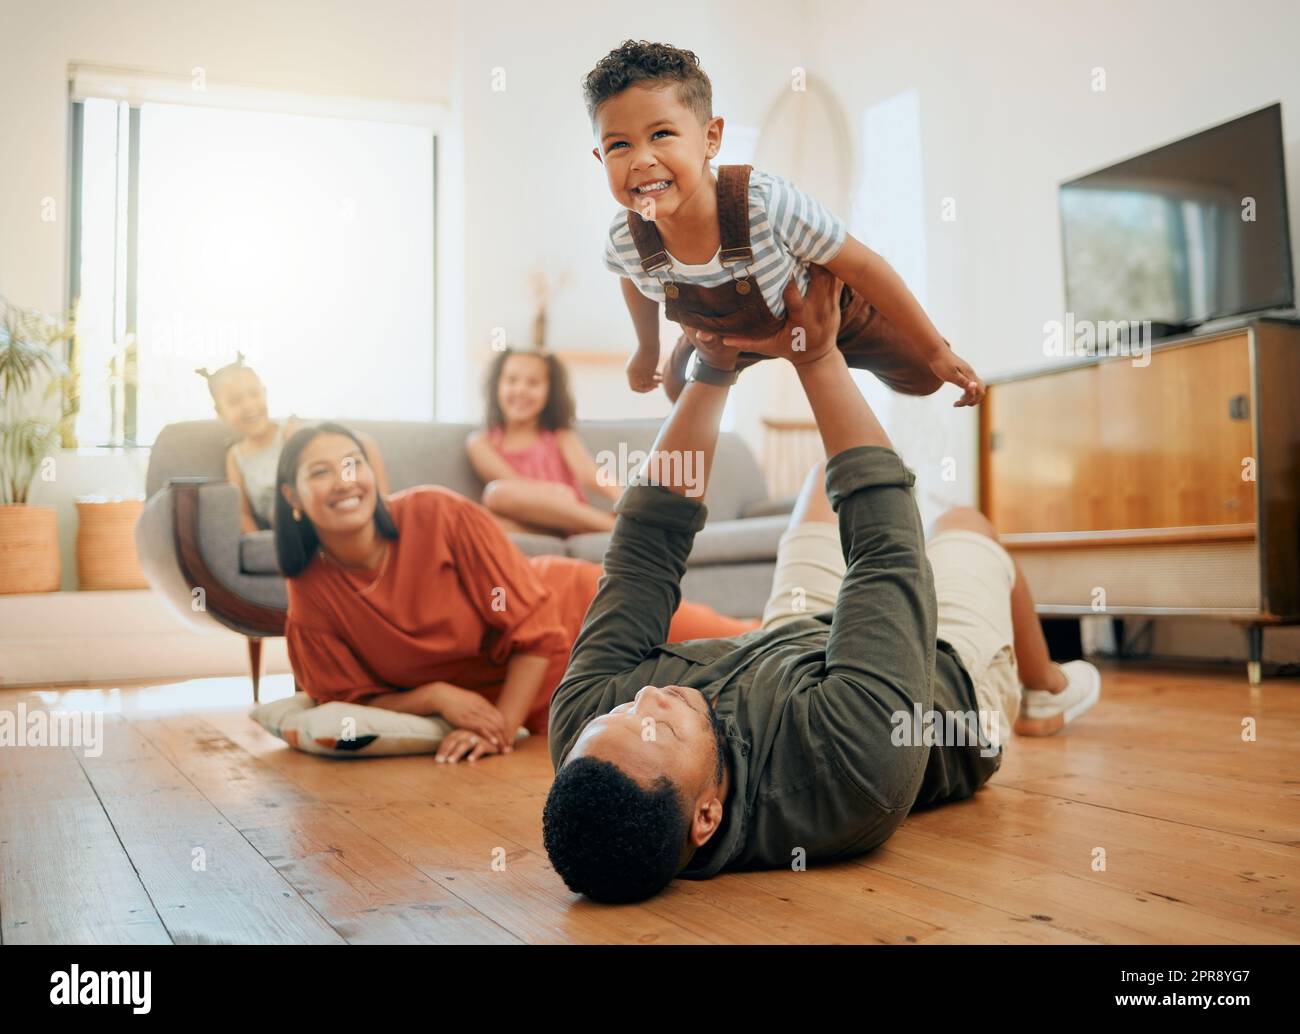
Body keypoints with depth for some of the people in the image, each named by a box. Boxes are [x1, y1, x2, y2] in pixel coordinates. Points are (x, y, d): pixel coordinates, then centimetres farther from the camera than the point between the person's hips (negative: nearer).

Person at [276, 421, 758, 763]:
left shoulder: (437, 514, -25)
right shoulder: (311, 600, -15)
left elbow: (533, 625, -21)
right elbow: (353, 699, -7)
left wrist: (501, 727, -25)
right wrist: (434, 695, -24)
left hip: (582, 611, -2)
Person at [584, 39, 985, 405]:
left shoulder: (768, 204, -45)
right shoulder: (624, 240, -33)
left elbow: (862, 267, -31)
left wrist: (936, 352, -23)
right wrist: (647, 349, 13)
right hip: (728, 336, 3)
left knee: (922, 376, 5)